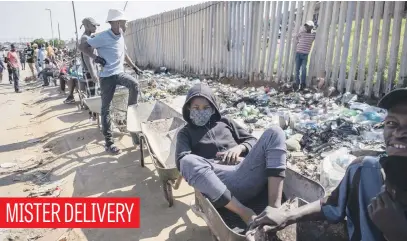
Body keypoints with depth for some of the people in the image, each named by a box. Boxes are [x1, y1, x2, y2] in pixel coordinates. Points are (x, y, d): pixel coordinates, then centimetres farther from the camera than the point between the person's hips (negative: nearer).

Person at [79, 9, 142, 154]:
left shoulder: (121, 37, 9)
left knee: (134, 84, -26)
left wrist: (134, 67, 22)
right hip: (107, 76, -6)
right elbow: (82, 46, -9)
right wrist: (95, 57, -19)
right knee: (106, 108, -1)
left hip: (120, 73, 6)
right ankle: (109, 142, 6)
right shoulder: (103, 37, -12)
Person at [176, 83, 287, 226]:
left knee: (274, 132, -16)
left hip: (248, 174, 3)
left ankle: (274, 206, -29)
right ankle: (247, 214, -36)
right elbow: (182, 160, 4)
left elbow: (252, 141, 26)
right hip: (218, 181, -2)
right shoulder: (185, 133, 23)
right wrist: (209, 165, -8)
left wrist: (240, 147, 4)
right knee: (188, 162, -33)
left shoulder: (225, 122, 30)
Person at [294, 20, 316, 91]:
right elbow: (296, 37, 22)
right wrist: (298, 42, 10)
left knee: (303, 69, -7)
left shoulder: (314, 34, 0)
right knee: (297, 69, 3)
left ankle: (302, 83, 5)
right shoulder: (302, 32, 4)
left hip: (305, 54, -2)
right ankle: (297, 83, 12)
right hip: (298, 53, 2)